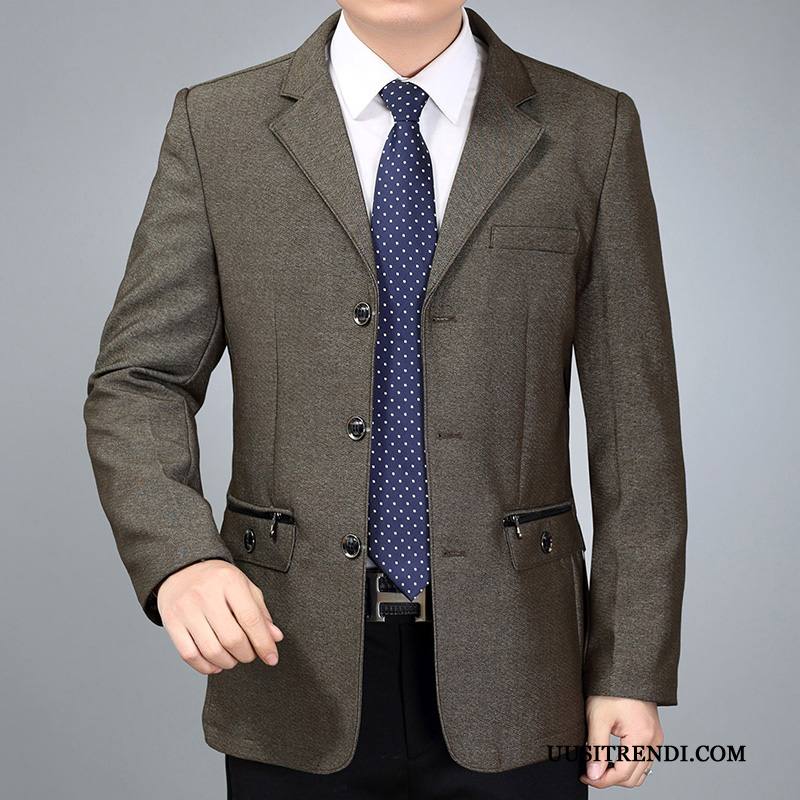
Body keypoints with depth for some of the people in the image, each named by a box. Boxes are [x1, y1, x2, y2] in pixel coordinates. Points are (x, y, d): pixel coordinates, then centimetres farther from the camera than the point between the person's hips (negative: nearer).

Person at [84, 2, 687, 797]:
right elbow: (137, 383, -2)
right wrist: (181, 559, -21)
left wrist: (634, 670, -2)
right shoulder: (217, 126, 0)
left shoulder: (591, 131, 0)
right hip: (298, 672, 0)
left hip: (505, 674, 0)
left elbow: (634, 422, 0)